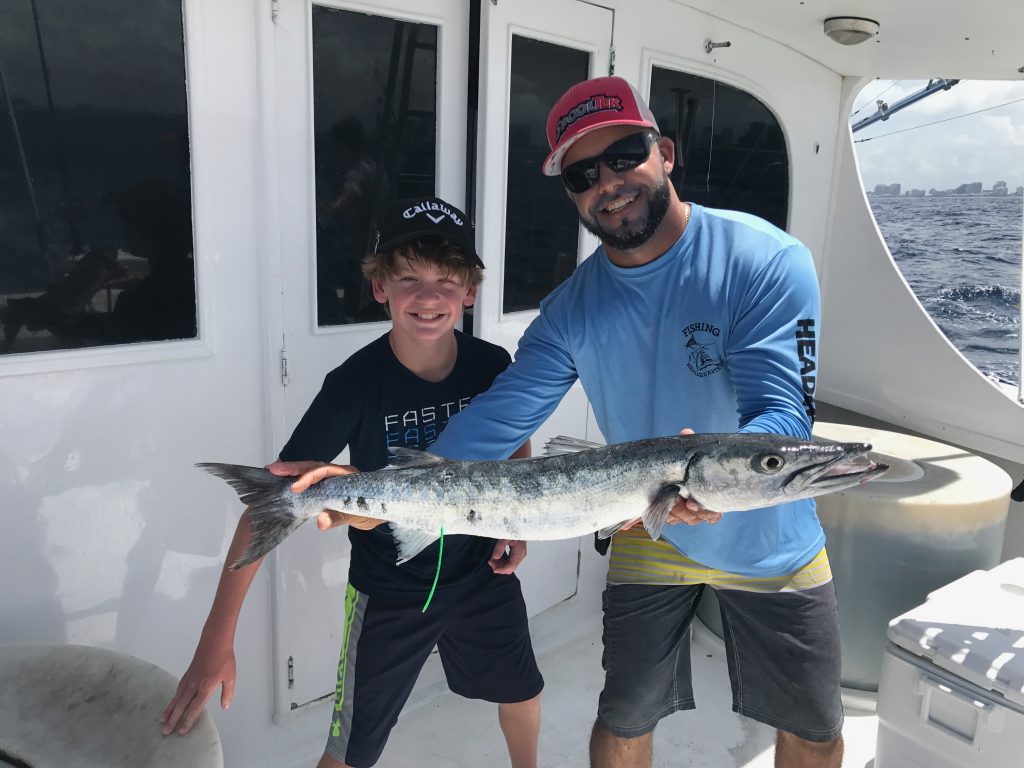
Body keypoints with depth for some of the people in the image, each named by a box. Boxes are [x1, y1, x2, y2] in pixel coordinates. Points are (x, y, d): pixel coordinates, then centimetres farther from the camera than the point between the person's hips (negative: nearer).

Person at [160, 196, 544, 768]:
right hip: (388, 591, -3)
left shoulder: (491, 366, -15)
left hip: (480, 572, 4)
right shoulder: (356, 383, -26)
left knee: (523, 693, 25)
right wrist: (217, 638, -29)